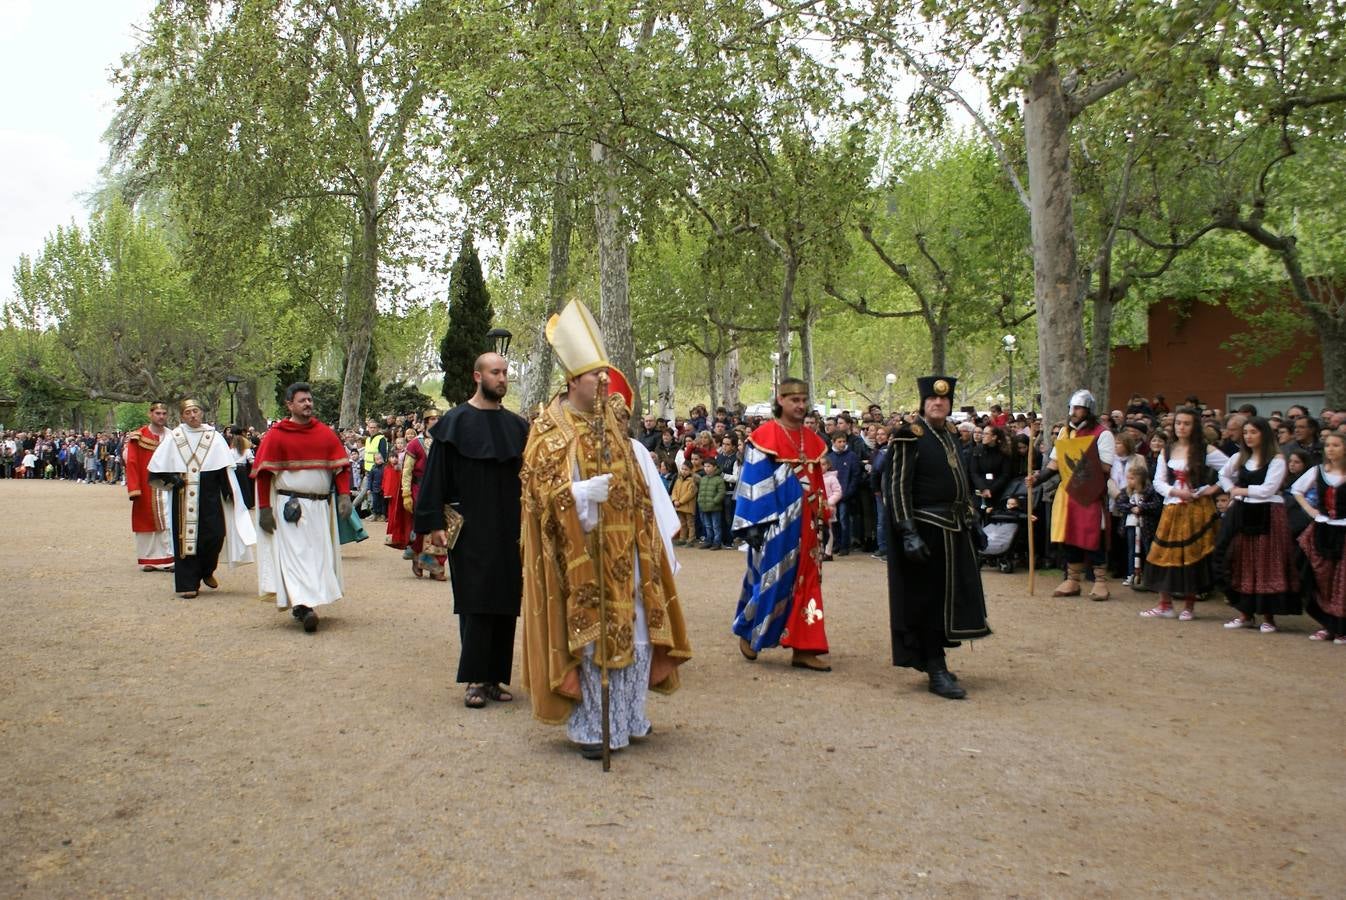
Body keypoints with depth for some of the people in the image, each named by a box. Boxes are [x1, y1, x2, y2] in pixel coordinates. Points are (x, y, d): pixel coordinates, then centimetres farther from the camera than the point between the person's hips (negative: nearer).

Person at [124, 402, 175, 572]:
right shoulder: (138, 436, -3)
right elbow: (132, 464, -7)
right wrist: (134, 489, -13)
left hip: (167, 488, 2)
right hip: (146, 489, -2)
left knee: (167, 523, -2)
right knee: (146, 522, 6)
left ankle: (167, 559, 2)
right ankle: (147, 560, 15)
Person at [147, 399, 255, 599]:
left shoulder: (214, 437, 6)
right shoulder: (174, 437, 5)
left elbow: (225, 468, 5)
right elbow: (157, 465, 8)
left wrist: (229, 491, -1)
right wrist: (171, 480, -6)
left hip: (210, 495, 1)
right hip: (184, 497, -1)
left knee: (215, 534, -4)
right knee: (186, 536, 0)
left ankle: (206, 571, 23)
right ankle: (188, 584, 6)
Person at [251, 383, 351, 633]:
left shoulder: (326, 433, 7)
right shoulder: (276, 435, -2)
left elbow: (341, 465, 6)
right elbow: (263, 472, -4)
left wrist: (344, 495, -7)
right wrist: (265, 508, -9)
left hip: (320, 507, 4)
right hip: (290, 507, -4)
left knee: (318, 555, 7)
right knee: (295, 554, -9)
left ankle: (305, 603, 18)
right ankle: (304, 606, -15)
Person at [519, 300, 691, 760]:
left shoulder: (610, 422, 11)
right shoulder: (550, 428, -8)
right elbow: (540, 488, -14)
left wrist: (650, 538, 12)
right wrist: (584, 491, -29)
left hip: (622, 548, 7)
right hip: (580, 550, -6)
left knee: (631, 631, 11)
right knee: (588, 635, -1)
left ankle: (627, 717, 28)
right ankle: (589, 727, 12)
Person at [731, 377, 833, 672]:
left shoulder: (812, 440, 11)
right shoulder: (764, 436, -8)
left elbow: (818, 482, 15)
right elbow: (752, 481, -10)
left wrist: (823, 520, 13)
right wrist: (752, 524, -14)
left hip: (805, 523, 6)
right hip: (776, 523, -6)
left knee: (806, 581, 5)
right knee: (771, 579, 0)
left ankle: (803, 649, 10)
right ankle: (748, 631, 23)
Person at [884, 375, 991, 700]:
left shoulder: (950, 435, 13)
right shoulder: (909, 436, -10)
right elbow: (899, 488, -16)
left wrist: (974, 523, 17)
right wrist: (908, 533, -22)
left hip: (956, 530, 8)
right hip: (927, 531, -8)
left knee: (952, 596, 13)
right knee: (928, 599, -1)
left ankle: (934, 660, 28)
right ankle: (936, 672, 5)